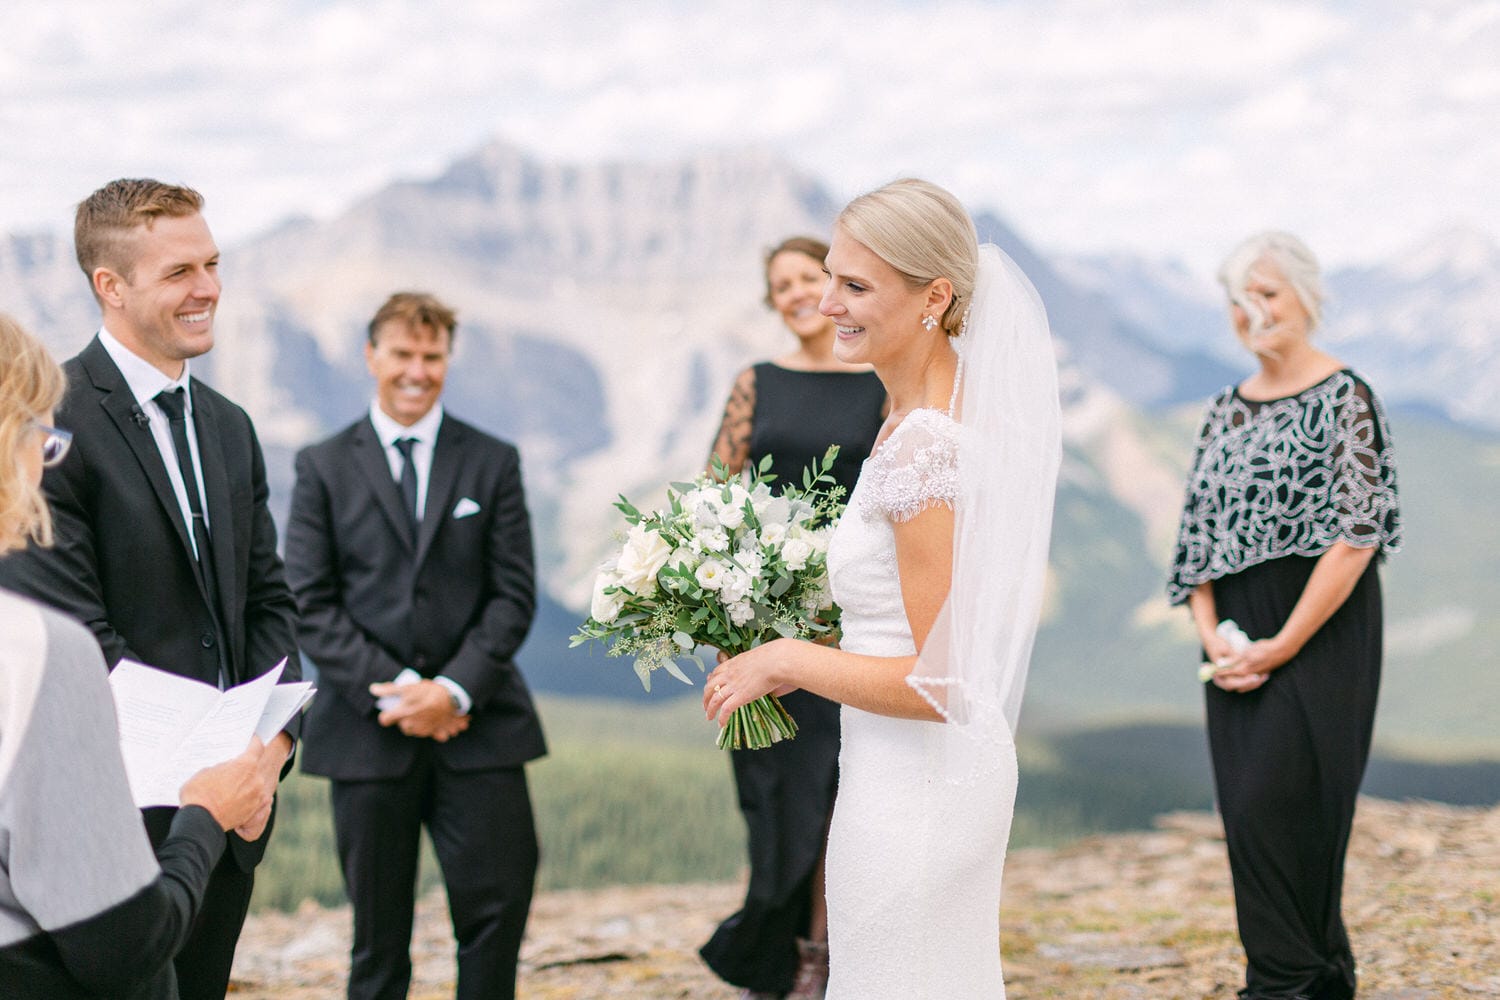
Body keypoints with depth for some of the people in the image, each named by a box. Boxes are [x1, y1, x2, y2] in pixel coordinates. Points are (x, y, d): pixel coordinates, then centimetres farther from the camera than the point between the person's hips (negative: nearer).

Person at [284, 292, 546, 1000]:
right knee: (379, 928, 5)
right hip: (368, 729, 0)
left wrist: (455, 689, -11)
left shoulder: (492, 463, 9)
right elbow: (310, 604, 0)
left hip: (479, 723, 1)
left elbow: (514, 594, 3)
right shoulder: (324, 467, 7)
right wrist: (394, 690, -12)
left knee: (499, 904, -5)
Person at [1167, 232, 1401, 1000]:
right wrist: (1211, 634, -3)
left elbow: (1356, 533, -14)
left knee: (1274, 804, -11)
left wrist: (1283, 644, -15)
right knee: (1248, 812, 6)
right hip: (1239, 648, 7)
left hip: (1319, 634, -7)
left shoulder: (1343, 398, -7)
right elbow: (1197, 533, 13)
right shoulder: (1227, 411, 14)